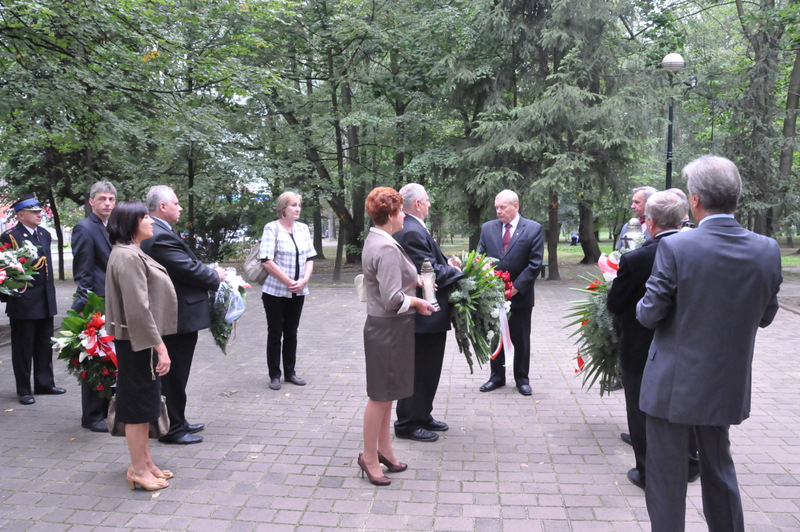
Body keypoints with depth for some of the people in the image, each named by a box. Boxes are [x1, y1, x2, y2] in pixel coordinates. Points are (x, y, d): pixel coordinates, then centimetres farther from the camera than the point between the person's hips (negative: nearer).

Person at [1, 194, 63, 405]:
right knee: (23, 348, 5)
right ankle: (23, 390, 15)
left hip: (45, 301, 6)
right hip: (23, 302, -6)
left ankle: (45, 383, 25)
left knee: (44, 346, 14)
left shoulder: (44, 234, 11)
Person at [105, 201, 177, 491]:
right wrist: (159, 347, -22)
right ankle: (138, 469, 13)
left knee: (144, 403, 16)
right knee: (139, 404, 1)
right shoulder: (128, 257, -19)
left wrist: (157, 343, 18)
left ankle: (145, 462, 27)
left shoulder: (132, 253, 14)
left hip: (143, 340, 10)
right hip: (139, 341, -10)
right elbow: (138, 310, -24)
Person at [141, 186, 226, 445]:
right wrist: (216, 276, -7)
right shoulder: (161, 236, -22)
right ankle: (172, 429, 13)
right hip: (178, 317, -11)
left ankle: (177, 421, 33)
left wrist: (210, 272, 5)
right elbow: (189, 269, -23)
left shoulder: (157, 232, 11)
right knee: (175, 374, 1)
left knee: (175, 373, 20)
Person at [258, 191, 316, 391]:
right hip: (275, 291, -5)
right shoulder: (272, 228, -9)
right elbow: (267, 260, -15)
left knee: (291, 332, 12)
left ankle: (290, 372, 23)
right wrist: (289, 281, -16)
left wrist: (304, 280, -8)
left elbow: (310, 258, 8)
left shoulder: (303, 228, 7)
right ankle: (274, 375, 14)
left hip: (298, 292, 5)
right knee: (275, 333, 4)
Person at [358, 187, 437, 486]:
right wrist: (417, 302, -10)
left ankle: (384, 449, 31)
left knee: (386, 394, 19)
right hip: (388, 329, -10)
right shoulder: (387, 249, -22)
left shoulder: (374, 241, 9)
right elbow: (393, 299, -26)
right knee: (380, 396, 2)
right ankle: (369, 457, 16)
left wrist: (412, 281, 11)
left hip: (383, 327, 10)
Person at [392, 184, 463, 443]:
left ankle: (422, 416, 33)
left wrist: (447, 263, 4)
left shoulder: (411, 229, 13)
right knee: (421, 371, 0)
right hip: (424, 315, -11)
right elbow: (430, 272, -24)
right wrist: (456, 272, -10)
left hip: (425, 315, 11)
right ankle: (409, 424, 12)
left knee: (428, 370, 20)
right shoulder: (413, 232, -21)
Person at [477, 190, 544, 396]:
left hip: (519, 295, -3)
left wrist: (516, 287, -14)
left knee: (521, 340, 8)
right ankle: (497, 376, 26)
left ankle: (521, 378, 23)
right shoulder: (487, 228, 5)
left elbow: (535, 263, -9)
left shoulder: (533, 229, -5)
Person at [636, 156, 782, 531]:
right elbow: (765, 316, 5)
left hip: (675, 386, -5)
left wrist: (642, 306, 6)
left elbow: (649, 316, -15)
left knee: (666, 480, 10)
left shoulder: (675, 248, -21)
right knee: (719, 470, 26)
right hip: (728, 387, 5)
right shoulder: (767, 250, -6)